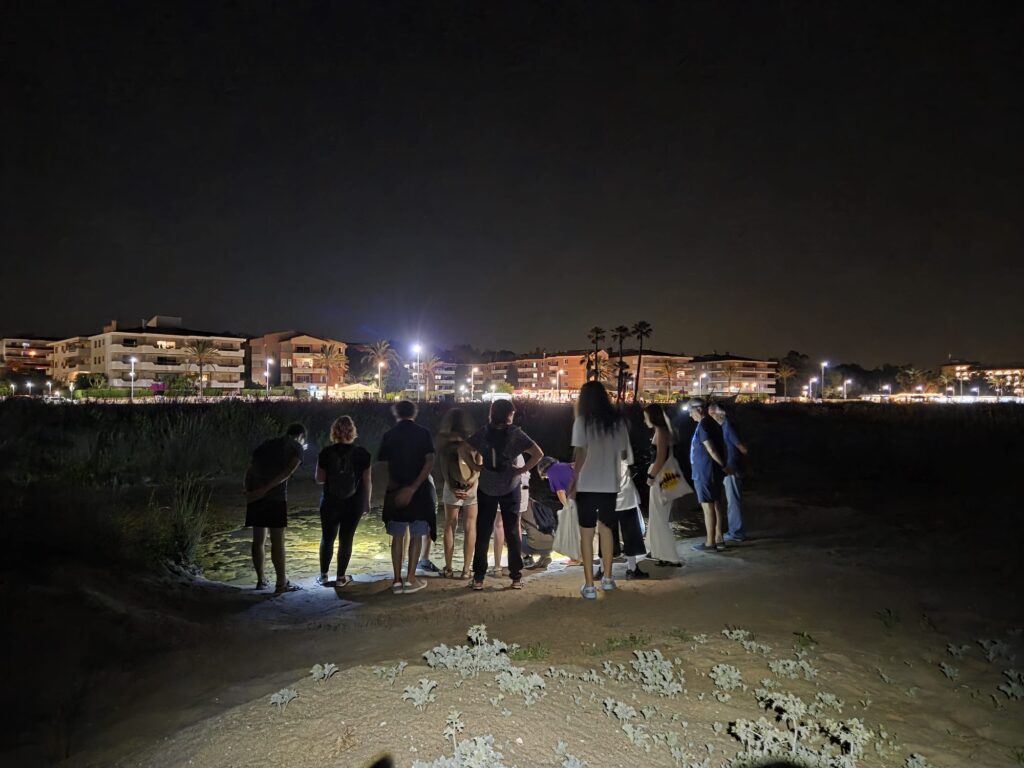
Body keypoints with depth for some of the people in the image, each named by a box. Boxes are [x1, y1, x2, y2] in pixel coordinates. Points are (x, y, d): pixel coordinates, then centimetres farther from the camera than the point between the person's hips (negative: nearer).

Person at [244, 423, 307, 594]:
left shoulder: (266, 444, 21)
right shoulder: (296, 447, 6)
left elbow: (249, 469, 12)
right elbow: (288, 471, -11)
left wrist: (248, 490, 4)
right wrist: (265, 489, -15)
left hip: (255, 495, 5)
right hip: (276, 496, -5)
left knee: (258, 539, 14)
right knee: (277, 540, 1)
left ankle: (261, 580, 25)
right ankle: (282, 583, 7)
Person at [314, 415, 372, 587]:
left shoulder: (326, 453, -8)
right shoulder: (362, 454, -7)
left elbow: (319, 479, -4)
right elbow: (366, 481, -3)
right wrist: (367, 502, 7)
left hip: (330, 502, 0)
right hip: (354, 503, 0)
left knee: (327, 538, 14)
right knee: (346, 539, 8)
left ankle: (323, 576, 19)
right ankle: (341, 577, 12)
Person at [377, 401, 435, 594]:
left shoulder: (389, 435, 2)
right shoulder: (423, 433, -3)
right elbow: (430, 463, -14)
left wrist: (393, 486, -2)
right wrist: (413, 488, -17)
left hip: (395, 491, 2)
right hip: (419, 491, -2)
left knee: (397, 536, 9)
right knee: (416, 536, 7)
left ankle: (397, 580, 10)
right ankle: (410, 579, 5)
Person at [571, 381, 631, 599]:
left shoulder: (582, 421, -6)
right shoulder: (617, 421, 5)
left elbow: (580, 454, -11)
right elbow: (624, 454, 7)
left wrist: (574, 481, -4)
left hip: (587, 485, -4)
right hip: (610, 485, 4)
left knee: (586, 534, 3)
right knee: (605, 529, 20)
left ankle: (589, 585, 3)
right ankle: (607, 578, 29)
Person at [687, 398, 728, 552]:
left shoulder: (703, 426, -16)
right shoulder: (713, 424, 14)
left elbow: (711, 449, -22)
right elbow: (720, 447, 15)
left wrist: (723, 465, -13)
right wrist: (723, 465, 12)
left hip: (704, 473, -10)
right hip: (715, 472, 10)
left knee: (708, 506, -4)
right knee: (716, 504, 13)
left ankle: (710, 542, 2)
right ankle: (719, 539, 20)